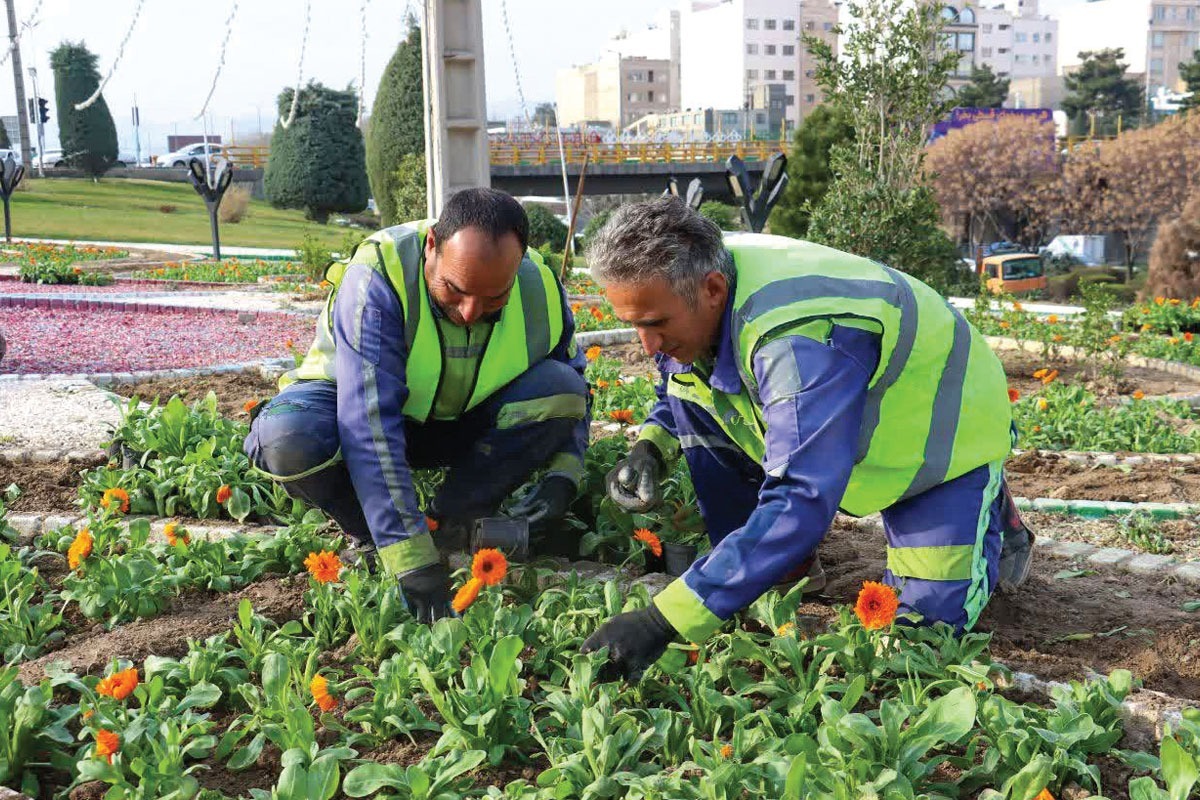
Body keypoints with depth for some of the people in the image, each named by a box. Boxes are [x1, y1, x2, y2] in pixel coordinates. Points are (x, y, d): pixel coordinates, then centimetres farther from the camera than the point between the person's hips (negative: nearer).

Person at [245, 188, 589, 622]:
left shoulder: (541, 290, -19)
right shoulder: (377, 279, -34)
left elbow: (571, 396, -1)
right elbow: (368, 424, -41)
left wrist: (563, 476, -21)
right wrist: (411, 559, -45)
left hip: (459, 423, 3)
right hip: (356, 405, -3)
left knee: (558, 388, -23)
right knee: (288, 439, -37)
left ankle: (450, 525, -12)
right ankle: (370, 538, -7)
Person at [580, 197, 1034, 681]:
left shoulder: (799, 338, -43)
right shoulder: (687, 288, -17)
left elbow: (801, 500, -51)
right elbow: (679, 395, 5)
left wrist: (664, 621, -55)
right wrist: (653, 446, -19)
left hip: (942, 432, -6)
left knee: (931, 616, -13)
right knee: (692, 394, -14)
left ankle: (989, 513, 18)